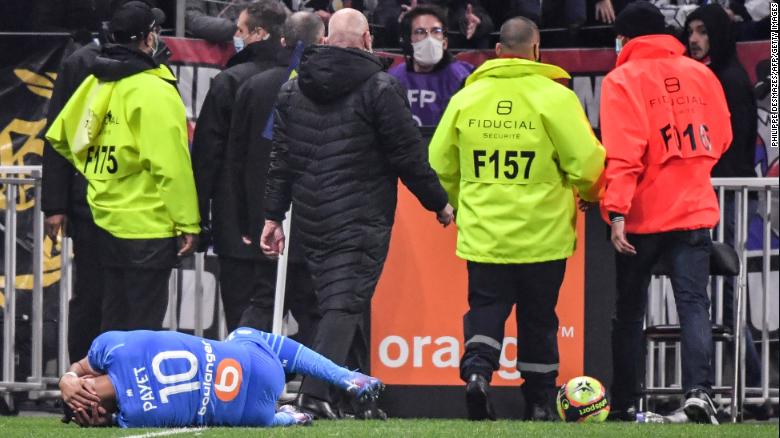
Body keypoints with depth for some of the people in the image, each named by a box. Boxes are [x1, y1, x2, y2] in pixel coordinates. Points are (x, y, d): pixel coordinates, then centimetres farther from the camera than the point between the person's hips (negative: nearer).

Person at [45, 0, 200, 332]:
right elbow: (170, 165, -19)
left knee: (114, 322, 17)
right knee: (143, 327, -2)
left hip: (107, 220, 8)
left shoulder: (96, 83, 6)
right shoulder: (155, 92, -16)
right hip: (147, 227, -8)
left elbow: (59, 136, 14)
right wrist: (187, 223, -15)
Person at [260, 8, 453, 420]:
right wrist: (438, 202, 6)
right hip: (362, 218, -6)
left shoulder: (292, 90, 8)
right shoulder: (380, 89, -8)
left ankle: (362, 399, 18)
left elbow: (281, 159, 9)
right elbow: (409, 155, -6)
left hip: (312, 217, 6)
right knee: (345, 302, -9)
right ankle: (315, 392, -24)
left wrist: (273, 215, 13)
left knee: (342, 302, 14)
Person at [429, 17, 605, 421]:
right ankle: (540, 401, 17)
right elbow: (587, 164, -11)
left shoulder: (466, 98, 0)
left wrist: (459, 203, 25)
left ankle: (477, 368, -17)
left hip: (483, 232, 2)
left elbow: (440, 165, 6)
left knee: (485, 308, 10)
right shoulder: (554, 98, -10)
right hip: (542, 233, -2)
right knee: (538, 318, 11)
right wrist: (592, 195, 12)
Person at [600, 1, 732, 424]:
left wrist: (616, 212, -19)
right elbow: (720, 138, 15)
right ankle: (698, 389, -23)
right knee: (693, 302, -3)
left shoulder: (622, 80, -6)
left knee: (628, 310, 11)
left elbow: (622, 154, -16)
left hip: (642, 215, -2)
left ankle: (624, 404, 15)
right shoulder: (700, 74, 6)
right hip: (694, 210, 2)